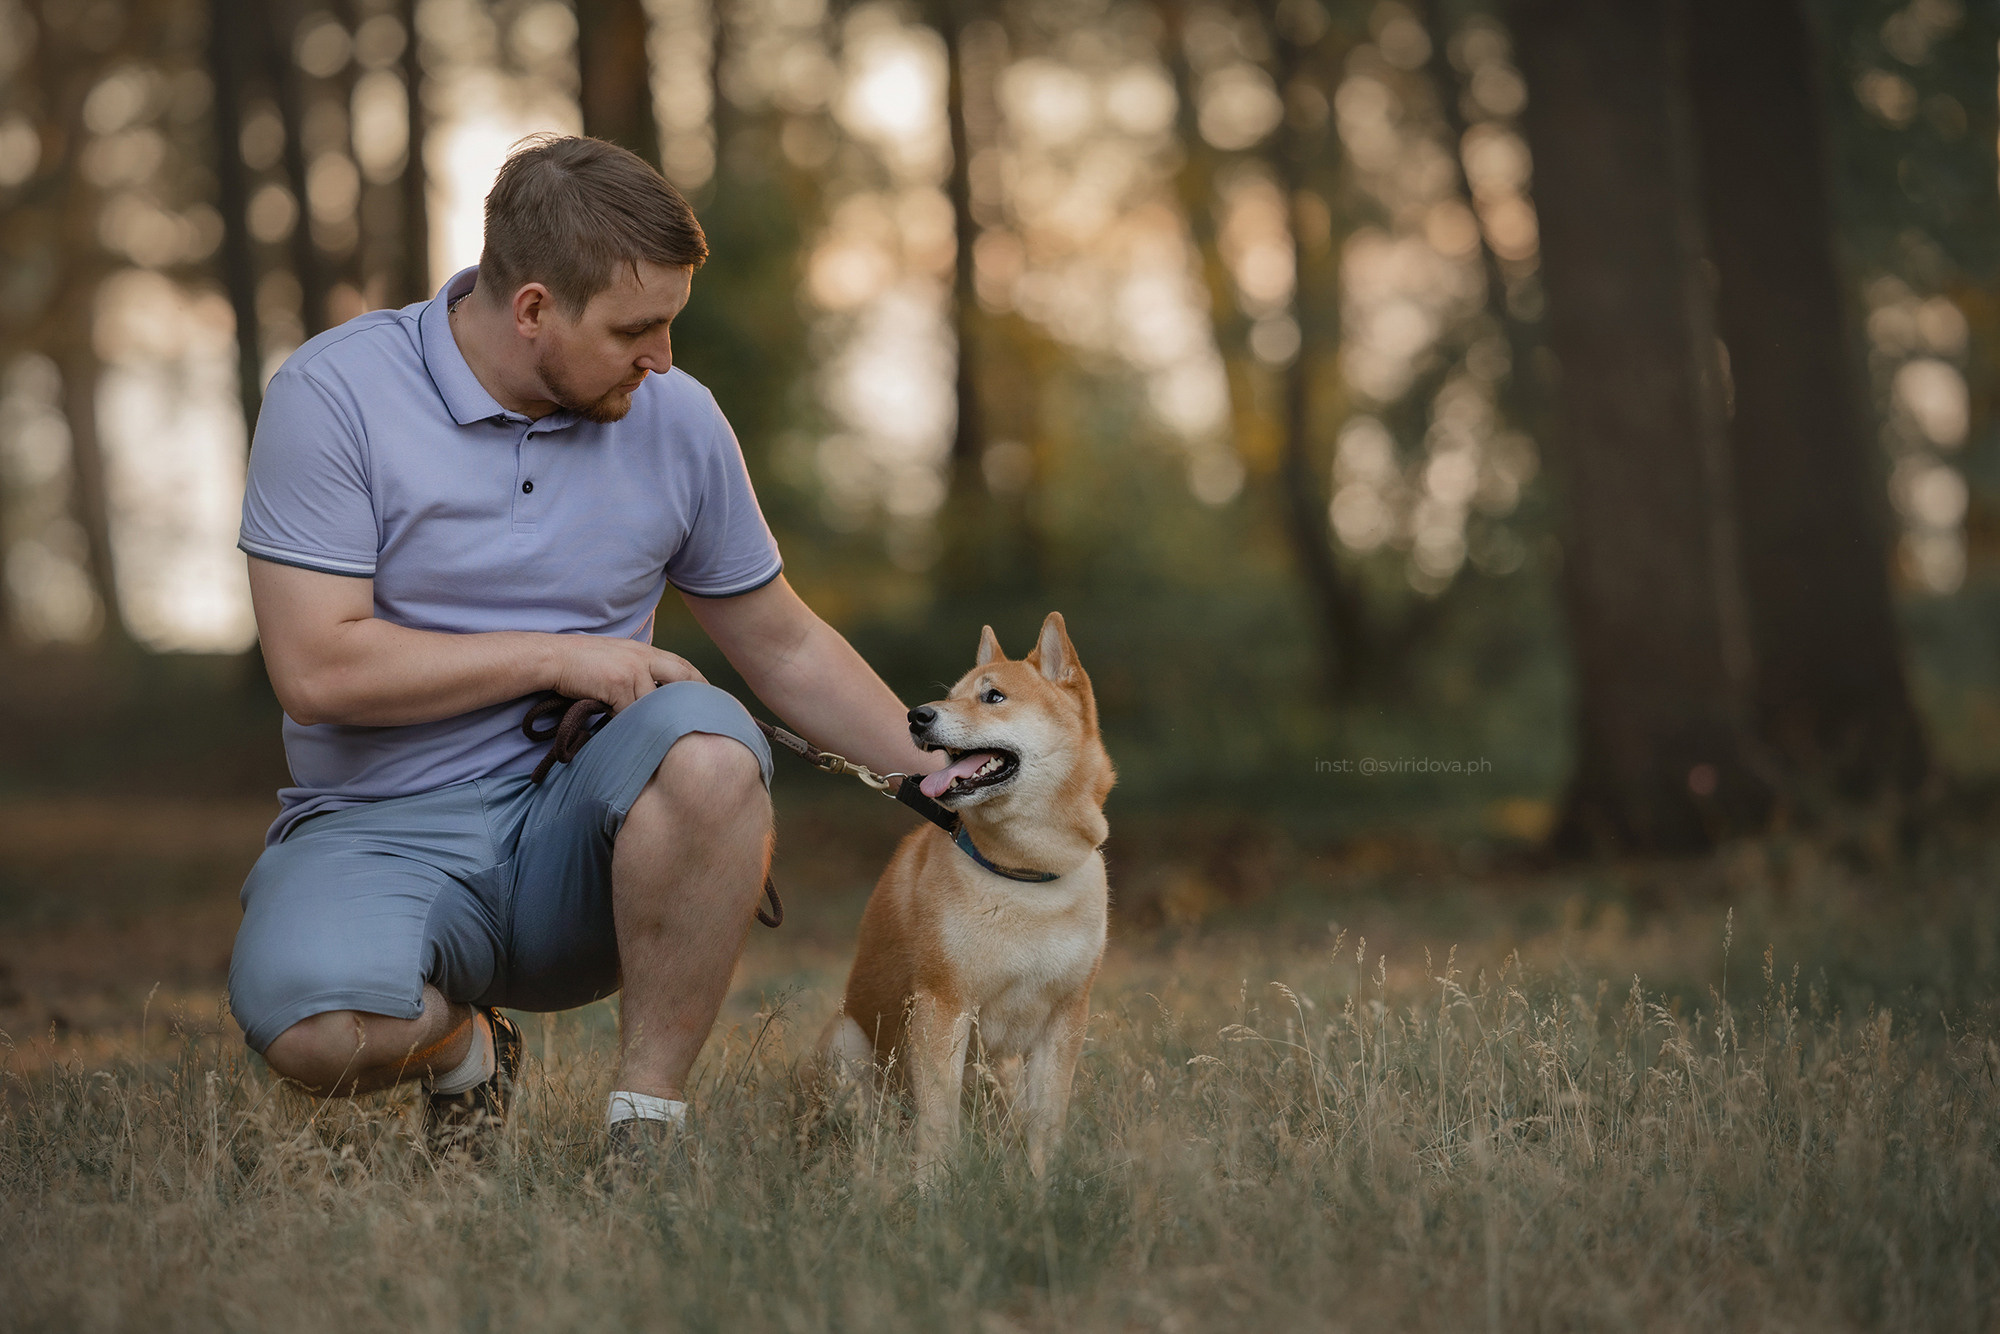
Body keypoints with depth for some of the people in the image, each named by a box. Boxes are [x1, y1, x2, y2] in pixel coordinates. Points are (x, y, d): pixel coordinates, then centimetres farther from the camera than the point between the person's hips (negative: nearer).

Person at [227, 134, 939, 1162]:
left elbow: (783, 646, 16)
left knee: (705, 744, -32)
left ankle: (646, 1124, -17)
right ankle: (461, 1043, 4)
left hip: (580, 833, 3)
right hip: (385, 832, -2)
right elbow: (317, 668, -15)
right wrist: (559, 658, -12)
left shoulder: (676, 419, 4)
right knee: (315, 1025, -35)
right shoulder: (336, 393, -9)